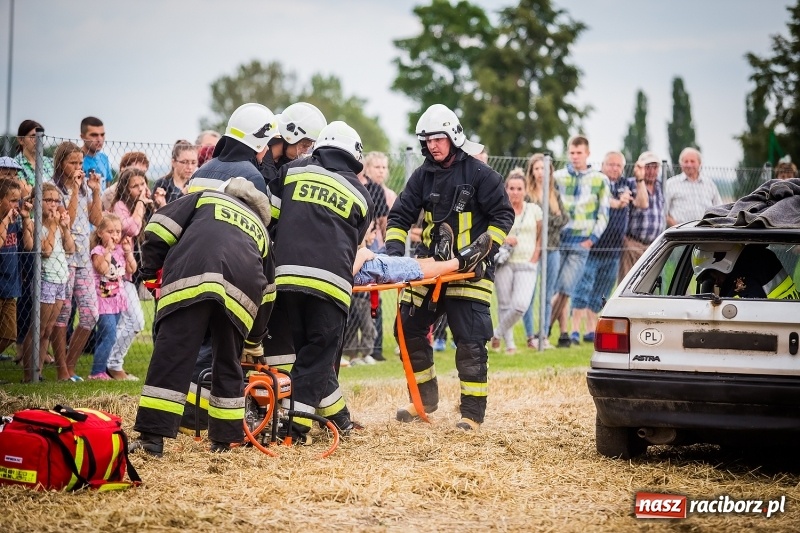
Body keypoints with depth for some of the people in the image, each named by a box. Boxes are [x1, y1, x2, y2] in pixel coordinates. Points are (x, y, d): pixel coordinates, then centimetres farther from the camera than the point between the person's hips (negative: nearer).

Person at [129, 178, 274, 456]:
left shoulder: (206, 197, 33)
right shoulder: (261, 230, 39)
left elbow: (158, 229, 16)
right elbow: (266, 293, 37)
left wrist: (149, 269, 24)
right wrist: (253, 343, 46)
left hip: (191, 276, -3)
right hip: (241, 289, 3)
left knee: (171, 355, -5)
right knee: (228, 365, 18)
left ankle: (152, 438, -11)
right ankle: (225, 440, 21)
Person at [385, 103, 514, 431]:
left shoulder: (479, 175, -7)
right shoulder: (423, 176, 8)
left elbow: (503, 215, -5)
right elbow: (401, 215, 10)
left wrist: (484, 247, -15)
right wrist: (393, 248, -6)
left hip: (469, 272, -6)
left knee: (471, 342, -9)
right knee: (408, 330, 7)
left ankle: (472, 413, -2)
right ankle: (425, 398, 23)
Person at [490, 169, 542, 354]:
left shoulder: (534, 210, 7)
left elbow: (540, 238, 11)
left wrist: (534, 259, 0)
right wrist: (503, 239, -12)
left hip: (526, 265, 0)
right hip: (504, 263, 0)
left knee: (521, 305, -16)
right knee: (505, 305, 3)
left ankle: (498, 333, 5)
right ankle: (509, 343, 17)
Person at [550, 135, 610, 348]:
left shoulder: (599, 180, 7)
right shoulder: (558, 177, 10)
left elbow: (603, 215, 7)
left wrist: (592, 239, -3)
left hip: (581, 242, -1)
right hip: (558, 240, 1)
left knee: (565, 289, -8)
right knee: (559, 290, -1)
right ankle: (563, 333, 6)